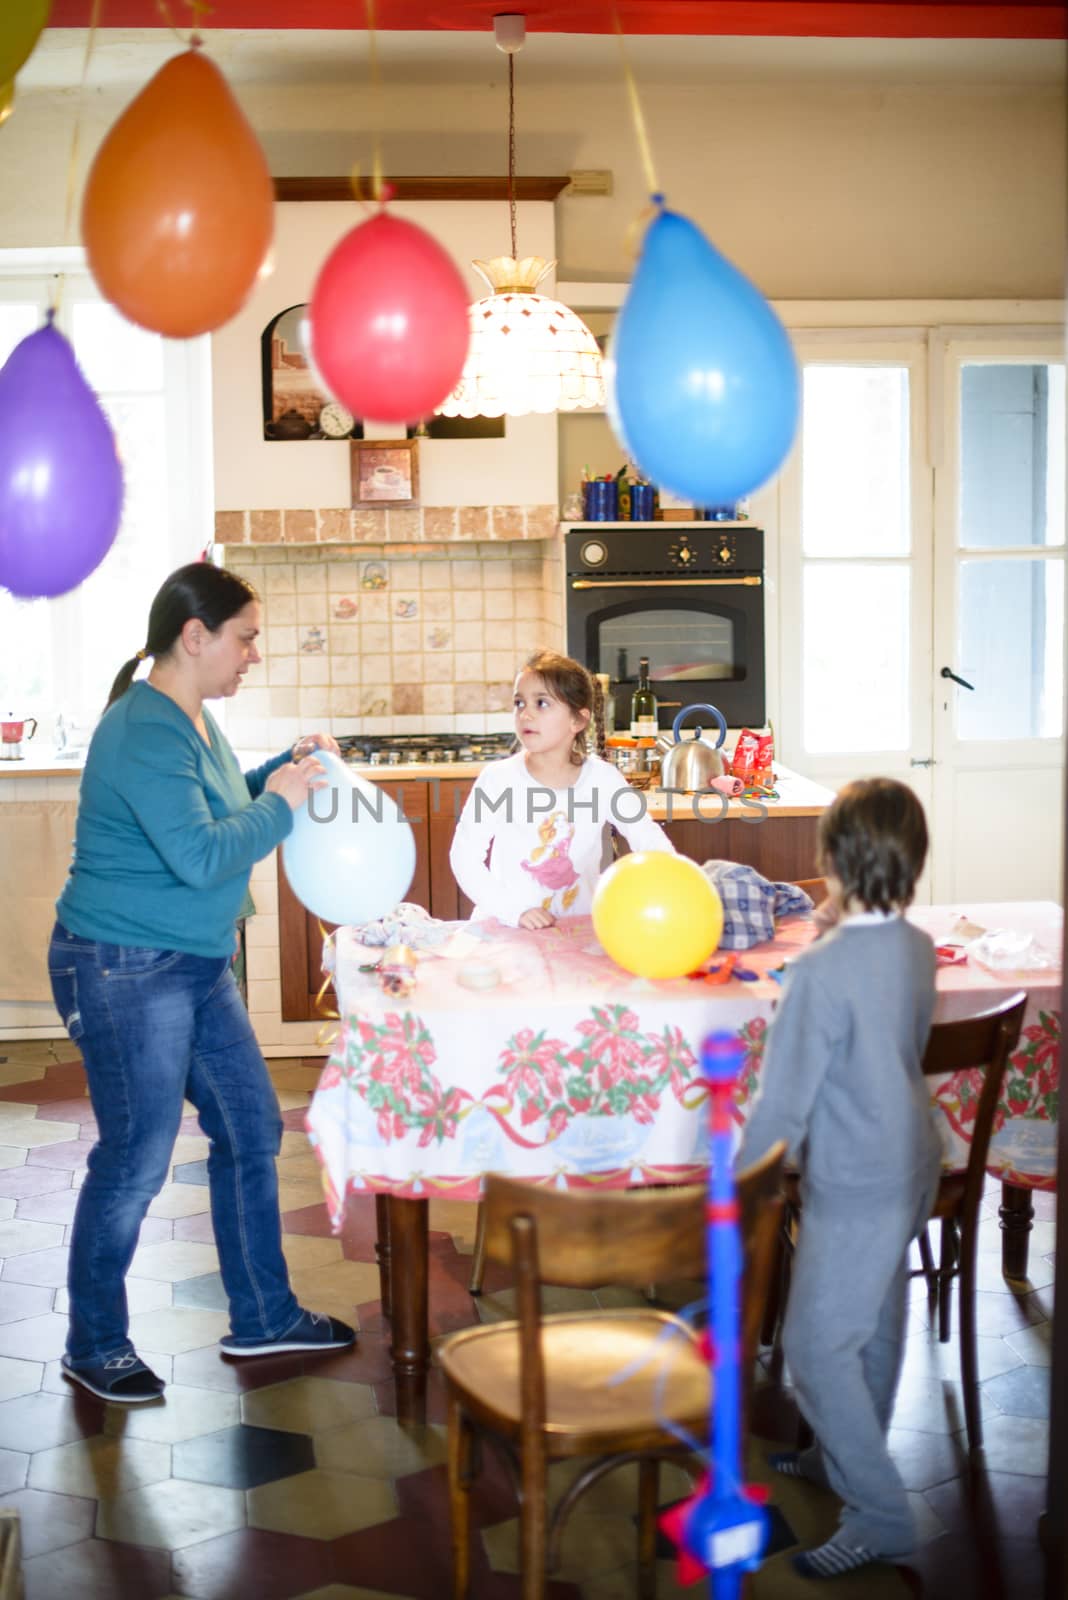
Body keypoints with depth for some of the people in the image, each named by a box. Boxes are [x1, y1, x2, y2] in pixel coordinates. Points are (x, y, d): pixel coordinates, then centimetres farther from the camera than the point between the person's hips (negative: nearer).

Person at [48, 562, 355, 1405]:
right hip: (125, 971, -10)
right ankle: (94, 1344, 19)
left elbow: (220, 805, 24)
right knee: (136, 1160, 0)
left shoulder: (195, 720, 10)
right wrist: (280, 803, -15)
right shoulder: (145, 732, -22)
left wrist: (286, 766, 8)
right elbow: (199, 855, -28)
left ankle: (263, 1316, 29)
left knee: (252, 1130, 14)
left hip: (197, 965, 10)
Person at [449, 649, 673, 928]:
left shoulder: (603, 779, 0)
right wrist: (514, 910, -16)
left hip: (580, 929, 3)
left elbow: (648, 838, 4)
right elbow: (465, 855, -5)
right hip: (507, 929, -3)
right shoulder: (498, 778, -5)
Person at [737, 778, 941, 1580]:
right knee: (875, 1325, 23)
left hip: (854, 1183, -9)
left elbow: (784, 1099, -20)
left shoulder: (826, 967, -26)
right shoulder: (919, 948, -2)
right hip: (911, 1163, 9)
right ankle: (852, 1456, 41)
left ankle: (880, 1514, 7)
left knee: (816, 1346, 0)